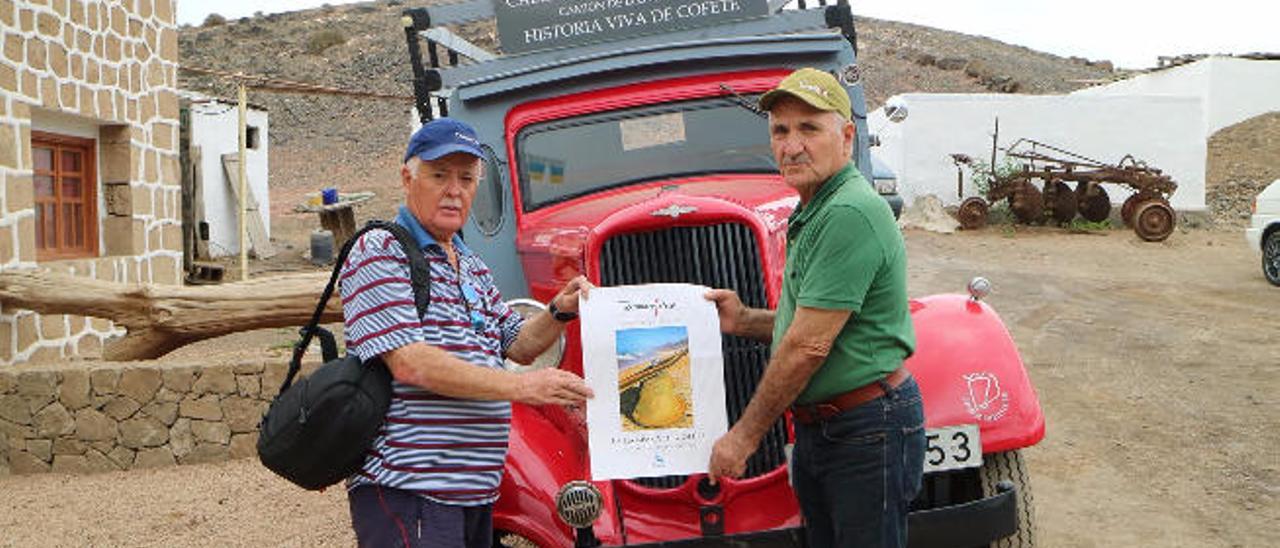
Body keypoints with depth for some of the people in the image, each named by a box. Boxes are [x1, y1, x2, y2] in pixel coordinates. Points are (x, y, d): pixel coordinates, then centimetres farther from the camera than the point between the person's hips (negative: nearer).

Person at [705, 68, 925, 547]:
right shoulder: (813, 212, 12)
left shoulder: (850, 214, -21)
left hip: (867, 433, -10)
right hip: (815, 430, 10)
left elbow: (809, 346, -24)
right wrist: (744, 321, 6)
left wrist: (744, 436, -16)